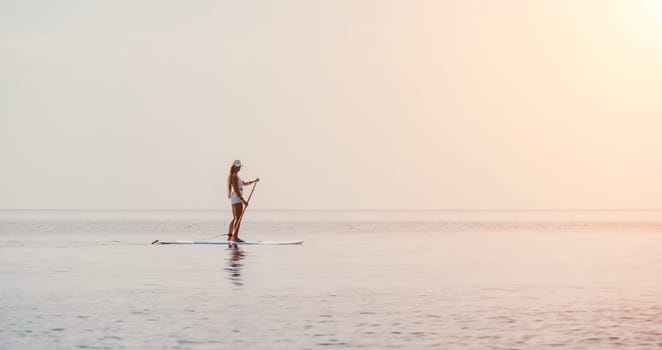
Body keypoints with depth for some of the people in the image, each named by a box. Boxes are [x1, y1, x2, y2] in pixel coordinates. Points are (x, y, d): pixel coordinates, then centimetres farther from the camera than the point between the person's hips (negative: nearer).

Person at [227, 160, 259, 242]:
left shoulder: (235, 176, 18)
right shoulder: (234, 176, -14)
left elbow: (244, 183, 31)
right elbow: (236, 190, -20)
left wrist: (254, 181, 25)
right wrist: (243, 200, -21)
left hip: (234, 198, 11)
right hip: (237, 198, -11)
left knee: (235, 218, 13)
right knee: (238, 218, -10)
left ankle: (229, 236, 13)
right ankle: (235, 237, -12)